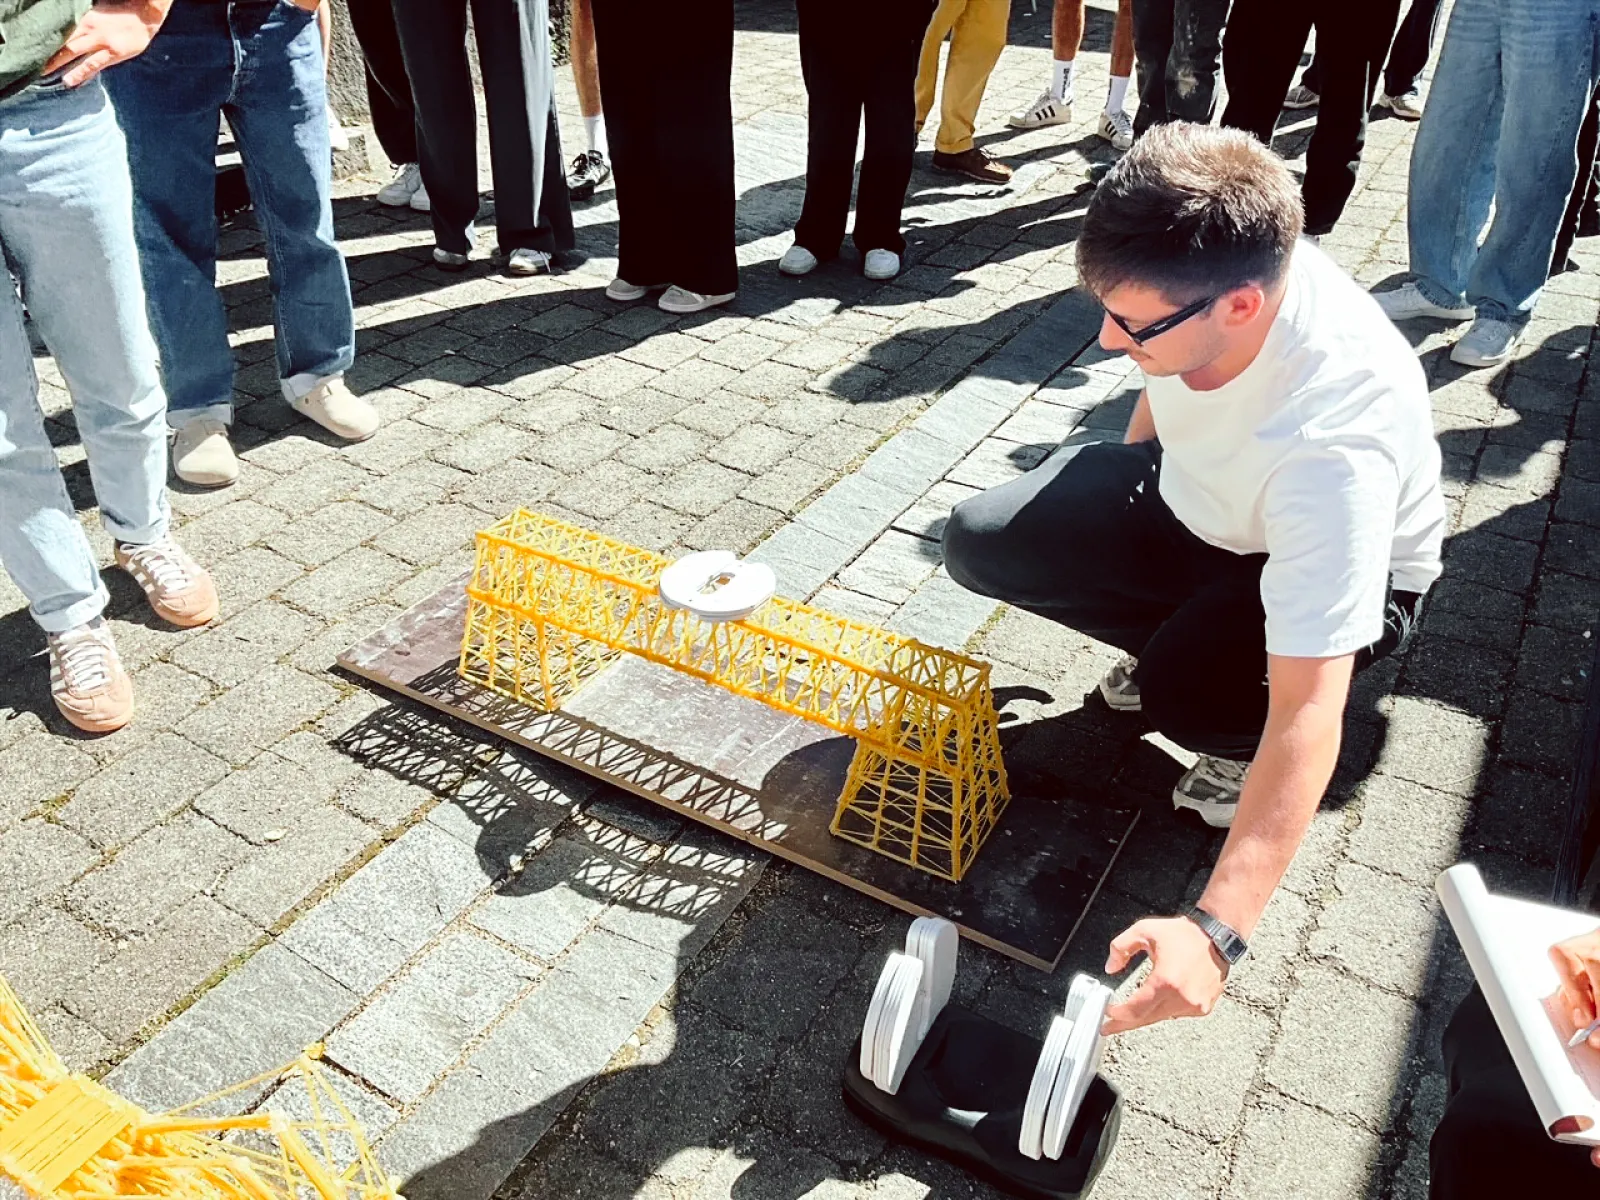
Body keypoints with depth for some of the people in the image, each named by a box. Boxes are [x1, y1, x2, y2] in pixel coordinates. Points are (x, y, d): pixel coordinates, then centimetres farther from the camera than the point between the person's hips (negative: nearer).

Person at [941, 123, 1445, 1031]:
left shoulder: (1332, 444, -43)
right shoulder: (1206, 270, -26)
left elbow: (1307, 712, -42)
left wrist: (1215, 932, -46)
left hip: (1350, 570, -6)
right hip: (1192, 495, 6)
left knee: (1187, 689, -35)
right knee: (984, 543, -9)